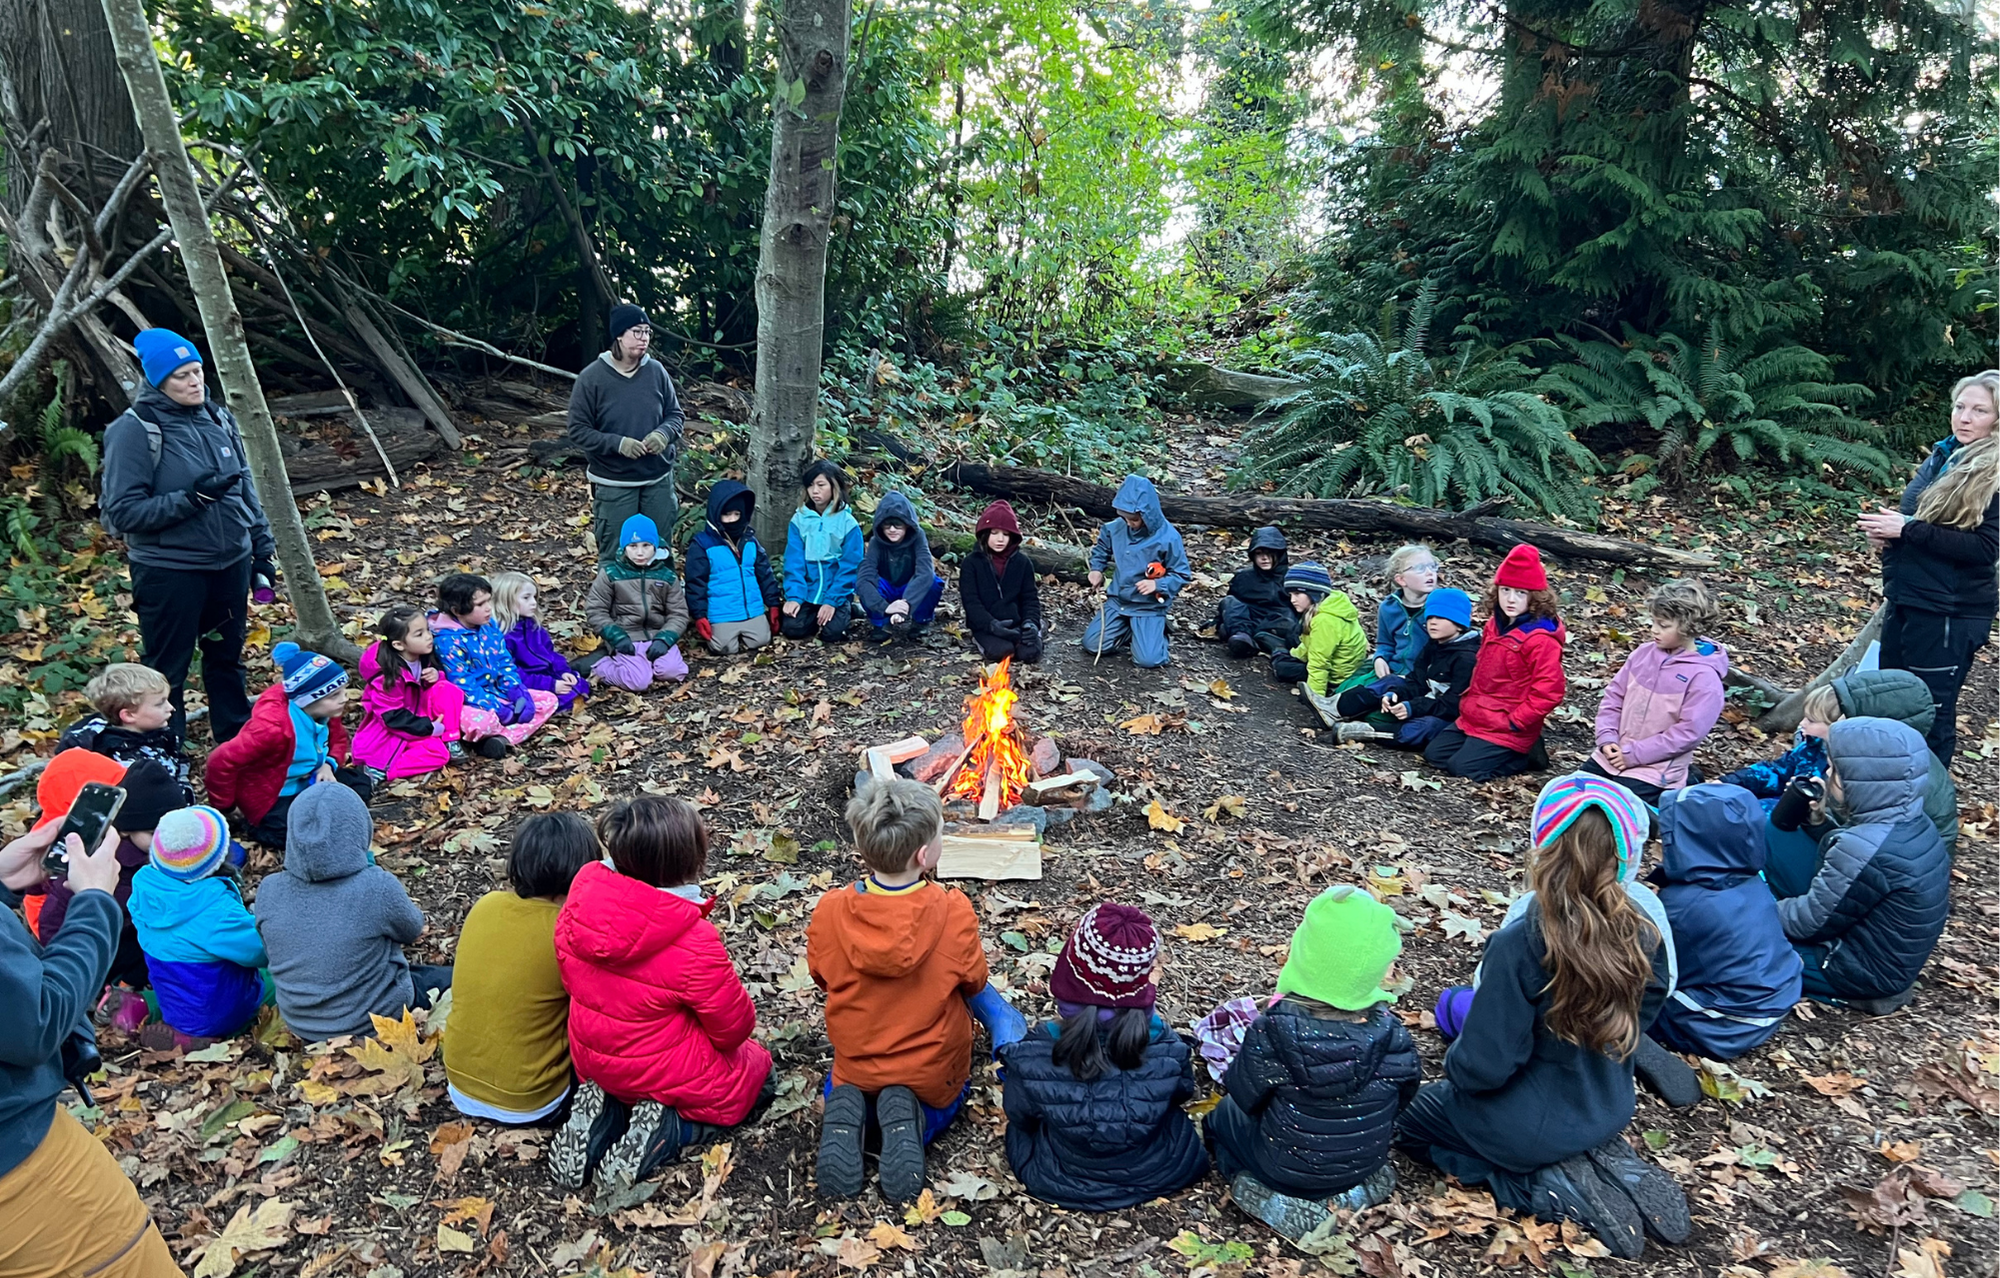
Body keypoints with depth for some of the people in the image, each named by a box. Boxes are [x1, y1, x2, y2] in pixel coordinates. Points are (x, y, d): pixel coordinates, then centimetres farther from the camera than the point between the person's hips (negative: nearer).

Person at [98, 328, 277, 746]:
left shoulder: (217, 417, 5)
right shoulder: (134, 430, -13)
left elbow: (245, 486, 14)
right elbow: (123, 511, -15)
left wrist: (263, 547, 12)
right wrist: (190, 498, -24)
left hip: (231, 564, 6)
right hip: (170, 573, -6)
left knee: (227, 659, 19)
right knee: (167, 674, 5)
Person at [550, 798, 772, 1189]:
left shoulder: (582, 895, -17)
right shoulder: (694, 943, -32)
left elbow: (571, 978, 1)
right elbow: (734, 1027, -17)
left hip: (592, 1059, 6)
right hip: (667, 1068, -6)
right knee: (755, 1061, 23)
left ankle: (604, 1109, 8)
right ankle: (667, 1127, -1)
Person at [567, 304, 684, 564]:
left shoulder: (656, 371, -2)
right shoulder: (591, 377, -10)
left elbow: (675, 414, 8)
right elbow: (578, 431, -9)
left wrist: (663, 434, -14)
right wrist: (618, 443, -22)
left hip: (659, 478, 3)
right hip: (613, 483, -3)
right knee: (614, 555, 6)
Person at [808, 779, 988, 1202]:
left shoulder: (829, 911, -20)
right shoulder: (955, 912, -25)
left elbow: (823, 978, -2)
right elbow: (974, 983, -8)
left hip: (856, 1069, 2)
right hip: (932, 1073, -1)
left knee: (844, 1084, 36)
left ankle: (849, 1114, 0)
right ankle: (912, 1118, -1)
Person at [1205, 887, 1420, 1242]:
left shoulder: (1273, 1032, -31)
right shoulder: (1391, 1032, -22)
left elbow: (1244, 1097, -15)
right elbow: (1403, 1096, -4)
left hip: (1287, 1168, -5)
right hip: (1366, 1164, 5)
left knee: (1223, 1115, 23)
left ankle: (1275, 1202, 13)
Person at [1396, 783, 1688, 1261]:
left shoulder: (1519, 946, -33)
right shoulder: (1643, 937, -16)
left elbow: (1484, 1066, -27)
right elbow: (1635, 1026, 2)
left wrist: (1455, 1063, -4)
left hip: (1530, 1128, -6)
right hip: (1609, 1112, 6)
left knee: (1406, 1114, 20)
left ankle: (1550, 1183, 1)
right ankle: (1604, 1160, 9)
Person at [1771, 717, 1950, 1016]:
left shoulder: (1867, 848, -33)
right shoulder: (1913, 824, -4)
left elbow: (1810, 921, -22)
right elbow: (1841, 871, 12)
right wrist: (1819, 821, 0)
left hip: (1866, 970, -9)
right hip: (1896, 956, 9)